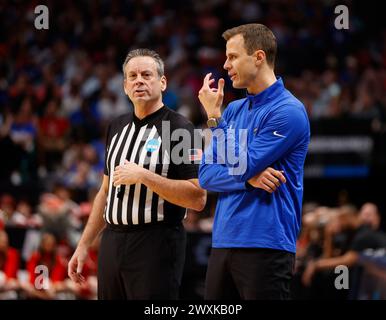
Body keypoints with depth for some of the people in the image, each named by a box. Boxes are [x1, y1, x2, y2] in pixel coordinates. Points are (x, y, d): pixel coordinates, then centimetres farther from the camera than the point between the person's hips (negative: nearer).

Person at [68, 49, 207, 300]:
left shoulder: (179, 128, -8)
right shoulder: (117, 128, 14)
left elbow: (198, 198, -15)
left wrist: (143, 176, -18)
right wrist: (84, 245, 17)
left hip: (157, 245, -6)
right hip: (112, 243, 6)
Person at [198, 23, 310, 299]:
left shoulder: (288, 111, -9)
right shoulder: (233, 110, 14)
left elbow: (241, 166, -14)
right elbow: (206, 175, 7)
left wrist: (214, 117, -7)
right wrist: (251, 179, -10)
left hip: (266, 243, -7)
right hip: (224, 242, 7)